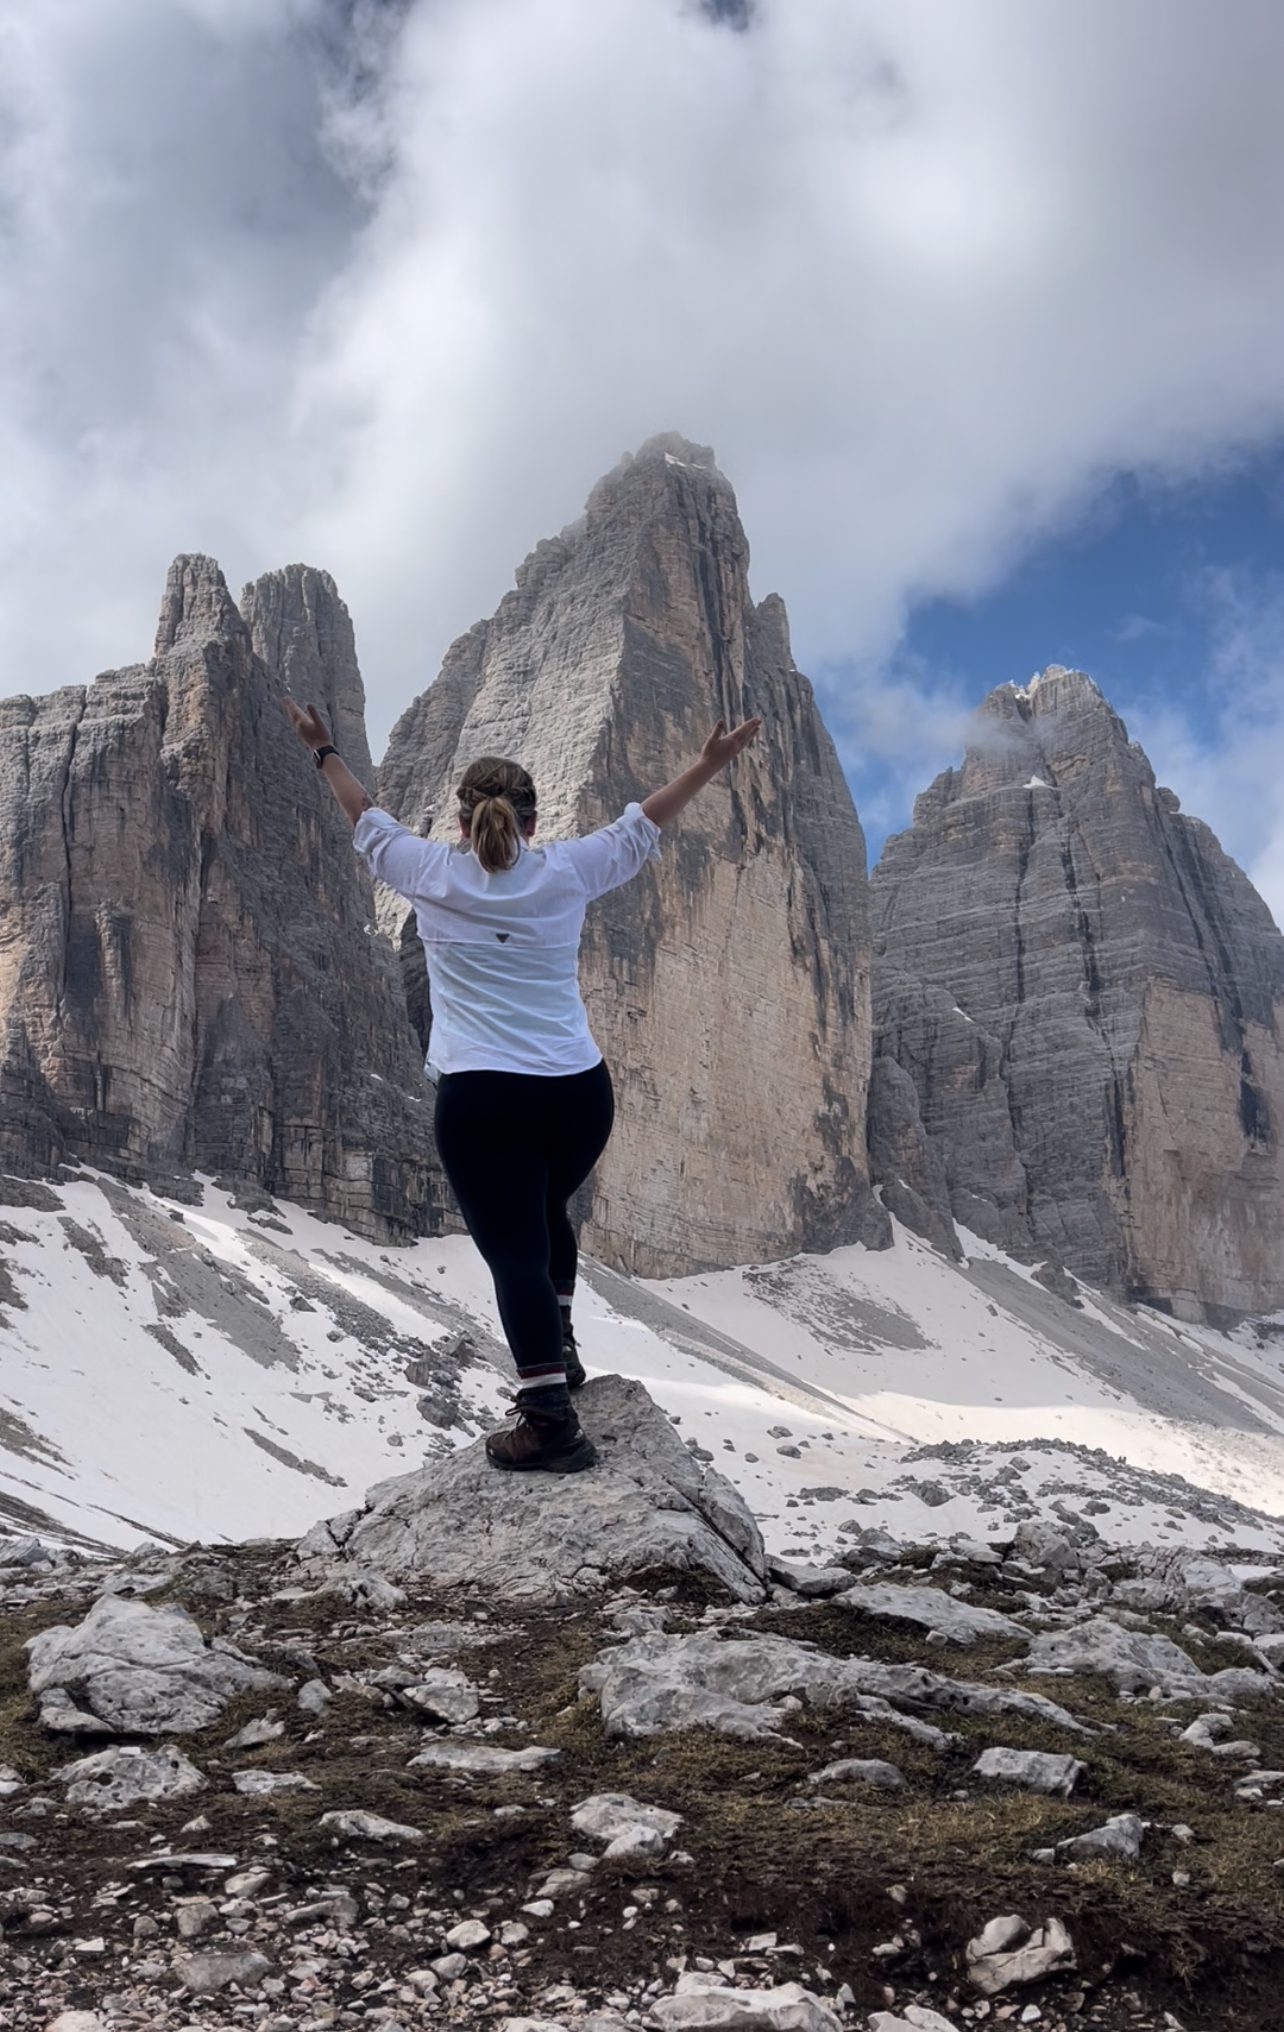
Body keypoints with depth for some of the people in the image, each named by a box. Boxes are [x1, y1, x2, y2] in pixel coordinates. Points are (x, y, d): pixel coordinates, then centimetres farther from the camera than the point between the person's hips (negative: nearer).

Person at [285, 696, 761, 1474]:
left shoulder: (433, 875, 1)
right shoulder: (566, 872, 3)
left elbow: (370, 823, 19)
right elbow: (641, 825, 17)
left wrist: (326, 751, 35)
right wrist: (711, 763, 29)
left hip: (481, 1100, -3)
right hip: (579, 1093, 3)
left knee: (514, 1249, -6)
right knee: (545, 1213, 29)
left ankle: (550, 1414, -17)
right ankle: (558, 1350, 39)